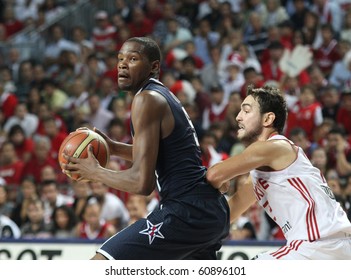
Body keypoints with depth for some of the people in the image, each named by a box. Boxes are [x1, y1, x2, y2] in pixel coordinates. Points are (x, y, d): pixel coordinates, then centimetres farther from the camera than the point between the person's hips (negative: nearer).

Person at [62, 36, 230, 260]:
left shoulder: (147, 99, -11)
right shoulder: (164, 96, 18)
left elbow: (142, 182, -18)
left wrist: (94, 172, -3)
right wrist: (113, 147, 24)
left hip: (186, 211, -10)